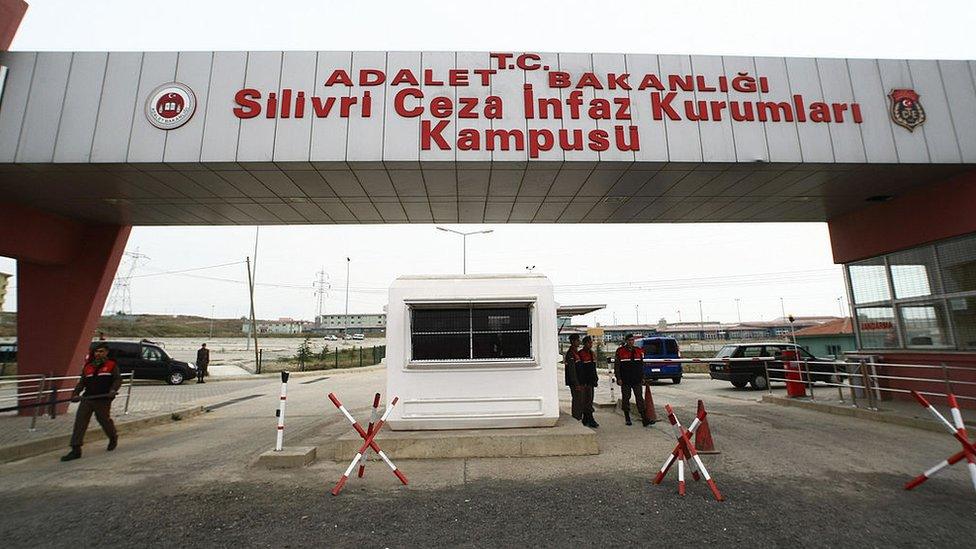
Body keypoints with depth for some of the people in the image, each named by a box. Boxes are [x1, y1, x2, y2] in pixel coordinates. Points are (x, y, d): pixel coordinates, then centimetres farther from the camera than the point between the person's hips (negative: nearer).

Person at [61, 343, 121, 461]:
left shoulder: (112, 365, 1)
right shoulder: (88, 366, 14)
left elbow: (118, 379, -6)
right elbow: (82, 382, 15)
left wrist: (113, 390, -22)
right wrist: (75, 393, -1)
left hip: (103, 400, -4)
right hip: (87, 399, 4)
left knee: (104, 420, 8)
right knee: (79, 422, -5)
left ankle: (113, 438, 35)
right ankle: (76, 449, 0)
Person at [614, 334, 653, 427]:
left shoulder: (638, 351, 9)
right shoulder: (620, 351, -4)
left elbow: (641, 365, 16)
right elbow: (616, 366, -3)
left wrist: (642, 377, 11)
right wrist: (618, 378, -9)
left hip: (637, 380, 3)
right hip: (625, 380, -3)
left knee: (640, 398, 0)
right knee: (626, 399, 6)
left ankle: (644, 419, 1)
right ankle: (627, 418, 16)